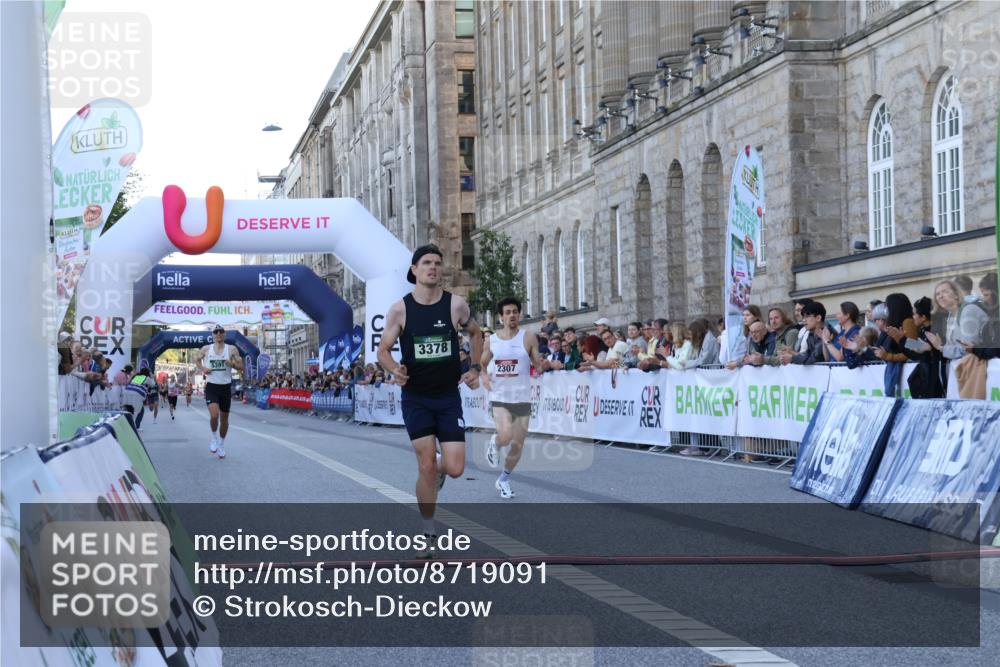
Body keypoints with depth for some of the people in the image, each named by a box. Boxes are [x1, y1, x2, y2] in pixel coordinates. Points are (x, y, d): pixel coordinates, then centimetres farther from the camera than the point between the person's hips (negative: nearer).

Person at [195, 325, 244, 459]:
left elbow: (241, 366, 1)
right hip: (211, 387, -1)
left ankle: (221, 444, 31)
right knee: (214, 415, -21)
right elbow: (196, 359, 20)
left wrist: (233, 364, -21)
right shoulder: (206, 349, 2)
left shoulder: (232, 349, -1)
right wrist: (202, 368, 0)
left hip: (226, 387, 1)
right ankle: (214, 437, 6)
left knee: (224, 419, 11)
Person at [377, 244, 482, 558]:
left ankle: (440, 465, 32)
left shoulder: (456, 304, -5)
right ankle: (429, 533, 12)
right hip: (416, 398, -1)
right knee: (426, 467, -4)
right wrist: (394, 369, -23)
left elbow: (475, 333, 13)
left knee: (455, 469, -6)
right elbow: (383, 349, -3)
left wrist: (476, 368, 4)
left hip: (449, 397, 1)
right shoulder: (400, 309, -8)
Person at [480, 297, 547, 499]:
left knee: (517, 445, 5)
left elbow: (537, 366, -2)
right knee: (505, 435, -24)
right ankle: (494, 444, 12)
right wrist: (483, 375, -6)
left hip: (522, 398, 1)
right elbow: (481, 364, 15)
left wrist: (543, 366, -26)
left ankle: (504, 480, 28)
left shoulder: (528, 338, -4)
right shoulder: (491, 340, 2)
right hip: (499, 397, -1)